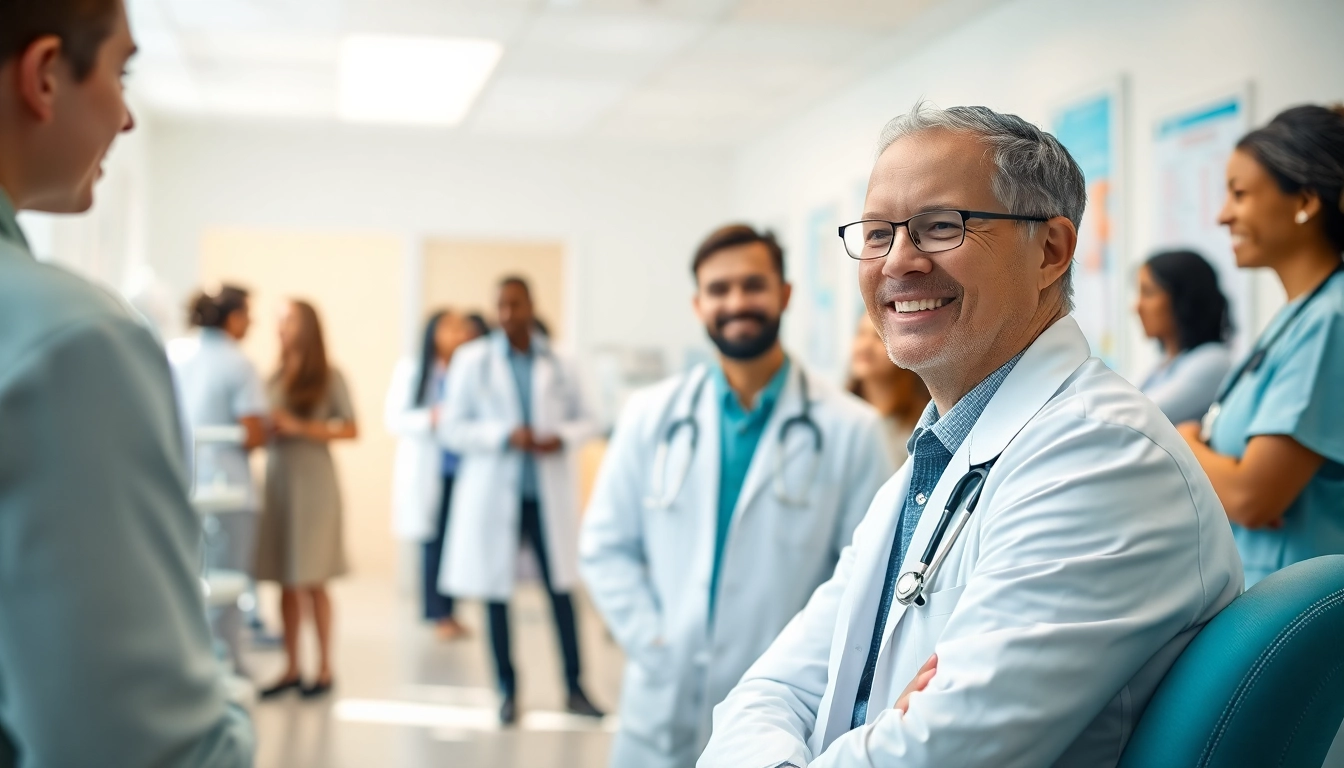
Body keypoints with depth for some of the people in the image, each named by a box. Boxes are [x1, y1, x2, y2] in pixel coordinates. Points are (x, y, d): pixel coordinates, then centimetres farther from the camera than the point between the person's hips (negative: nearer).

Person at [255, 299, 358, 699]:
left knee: (312, 581, -2)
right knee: (286, 582, 5)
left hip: (313, 482, -4)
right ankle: (291, 669, 13)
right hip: (277, 478, 5)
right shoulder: (275, 377, 13)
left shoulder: (329, 378, -1)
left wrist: (301, 427, -12)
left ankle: (324, 668, 7)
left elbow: (351, 430, -4)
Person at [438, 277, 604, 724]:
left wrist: (561, 438, -12)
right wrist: (505, 436, -16)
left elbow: (586, 422, 10)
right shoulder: (472, 360, 1)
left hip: (549, 493, 1)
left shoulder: (556, 363, 5)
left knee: (561, 590, 2)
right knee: (497, 594, 5)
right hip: (494, 494, -1)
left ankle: (574, 688, 12)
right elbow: (451, 428, -2)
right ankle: (507, 692, 18)